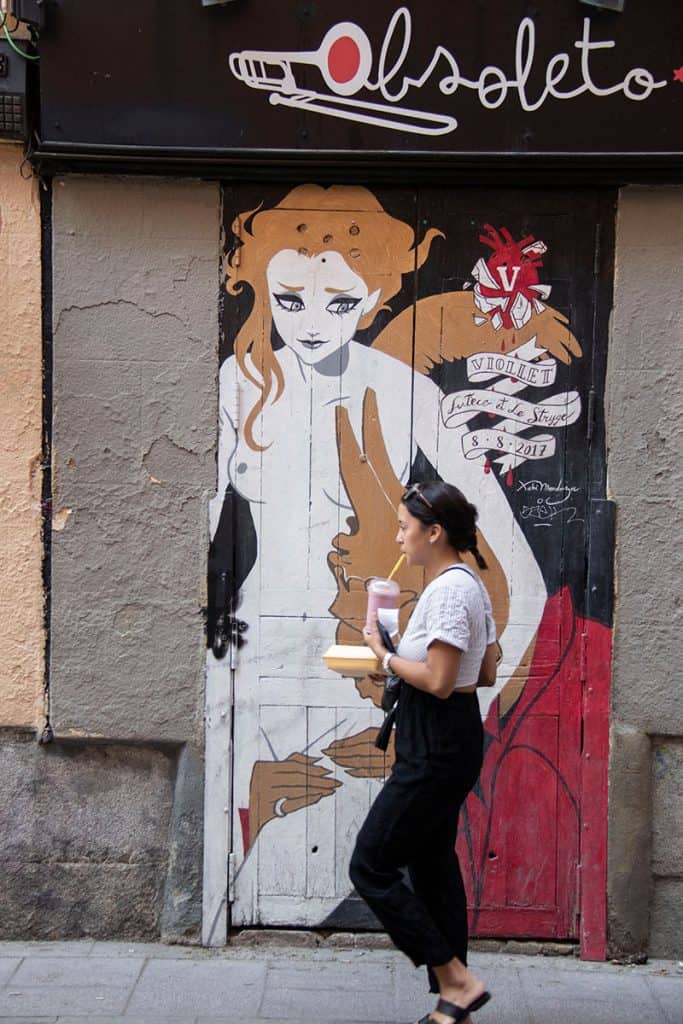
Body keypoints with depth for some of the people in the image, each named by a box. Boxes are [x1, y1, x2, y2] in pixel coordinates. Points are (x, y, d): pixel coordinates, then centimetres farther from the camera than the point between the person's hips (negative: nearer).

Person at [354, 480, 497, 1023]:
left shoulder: (449, 589, -19)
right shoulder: (469, 584, 13)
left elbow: (438, 681, -24)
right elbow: (486, 673, 17)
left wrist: (386, 656, -9)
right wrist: (404, 662, 9)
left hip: (438, 748, -11)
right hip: (452, 739, 11)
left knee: (371, 866, -4)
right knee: (432, 866, 15)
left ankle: (457, 980, 1)